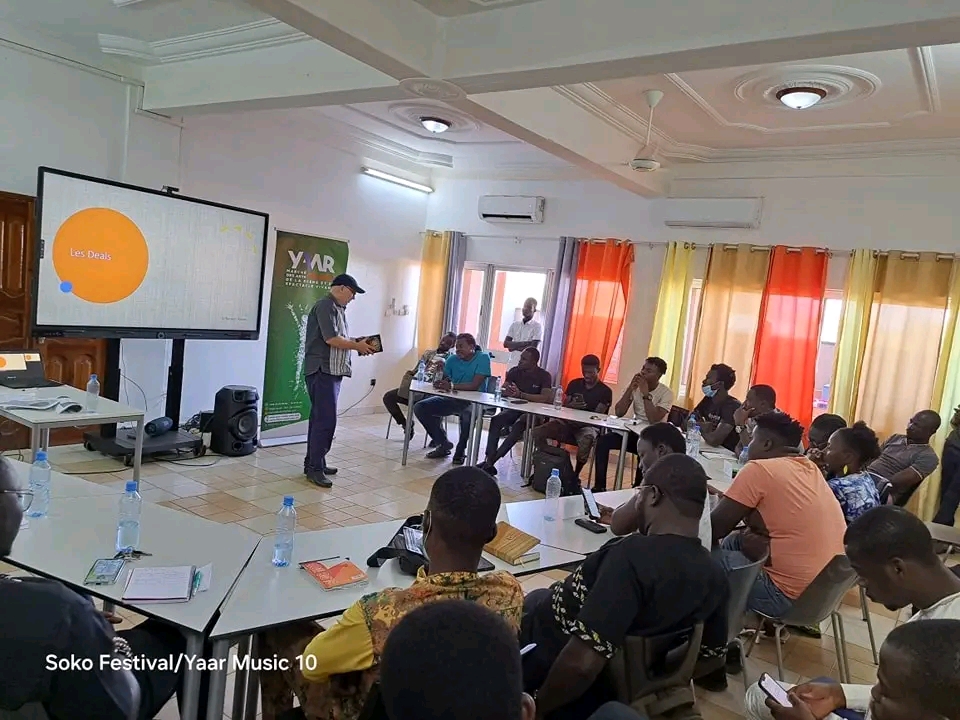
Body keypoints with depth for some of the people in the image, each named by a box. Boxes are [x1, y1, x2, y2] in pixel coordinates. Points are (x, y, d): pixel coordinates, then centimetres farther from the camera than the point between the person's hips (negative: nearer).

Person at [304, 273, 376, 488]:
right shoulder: (326, 306, -12)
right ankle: (314, 468, -6)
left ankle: (313, 462, 21)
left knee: (320, 418, 14)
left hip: (331, 371, 10)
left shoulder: (337, 308, 19)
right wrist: (357, 346, -9)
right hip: (322, 371, -10)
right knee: (326, 420, -11)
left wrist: (357, 343, 5)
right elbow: (331, 339, -20)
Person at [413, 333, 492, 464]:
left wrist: (451, 386, -29)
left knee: (468, 414, -41)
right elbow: (443, 380, 3)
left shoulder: (483, 358, -11)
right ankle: (443, 444, 7)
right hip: (452, 399, 6)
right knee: (420, 408, -8)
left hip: (473, 401, -6)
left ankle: (461, 449, -11)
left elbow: (475, 385, -21)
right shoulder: (453, 359, 6)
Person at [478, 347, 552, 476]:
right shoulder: (515, 371, 6)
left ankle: (490, 461, -35)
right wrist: (507, 391, -27)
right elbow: (502, 390, -1)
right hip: (515, 408, 4)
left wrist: (521, 395, -29)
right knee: (495, 420, -27)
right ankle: (489, 461, -34)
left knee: (519, 426, -36)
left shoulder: (544, 376, -6)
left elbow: (545, 398, -21)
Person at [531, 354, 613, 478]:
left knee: (586, 440, -42)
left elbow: (598, 416, -8)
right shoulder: (574, 384, 12)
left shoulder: (605, 391, 0)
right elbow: (563, 407, 11)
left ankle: (575, 475, -22)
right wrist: (571, 406, -14)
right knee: (537, 432, -22)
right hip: (568, 423, 4)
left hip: (589, 426, -4)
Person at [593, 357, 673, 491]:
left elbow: (654, 420, -24)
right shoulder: (635, 387, 0)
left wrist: (646, 394, -26)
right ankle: (599, 487, -10)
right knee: (603, 441, -17)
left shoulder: (666, 393, -12)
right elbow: (619, 413, -9)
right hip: (634, 432, 4)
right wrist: (630, 389, -17)